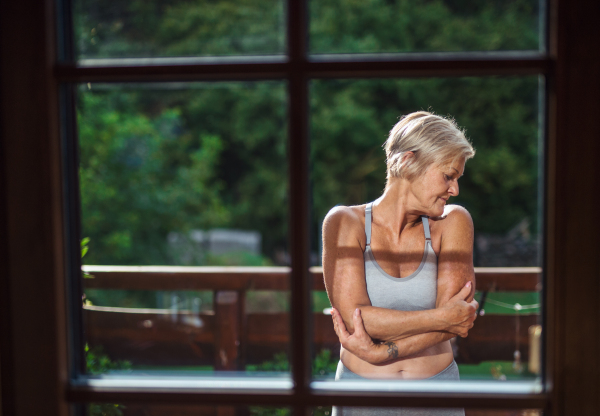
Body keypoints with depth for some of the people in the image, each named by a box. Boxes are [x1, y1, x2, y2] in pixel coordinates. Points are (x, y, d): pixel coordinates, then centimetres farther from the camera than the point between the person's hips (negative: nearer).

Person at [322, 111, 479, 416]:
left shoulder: (453, 222, -4)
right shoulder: (345, 222, -9)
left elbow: (457, 319, -12)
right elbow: (353, 317, -19)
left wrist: (380, 352, -20)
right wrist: (442, 318, -17)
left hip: (437, 385, 2)